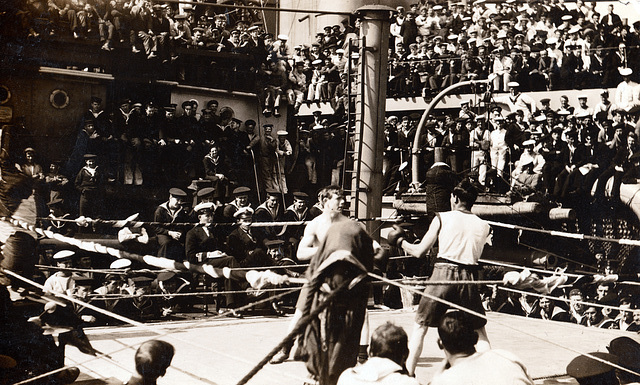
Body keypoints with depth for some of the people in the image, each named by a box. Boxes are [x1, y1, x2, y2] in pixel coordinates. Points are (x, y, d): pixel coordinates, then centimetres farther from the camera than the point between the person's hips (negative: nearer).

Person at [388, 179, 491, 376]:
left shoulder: (442, 218, 2)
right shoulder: (483, 226, 8)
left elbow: (419, 252, 4)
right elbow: (475, 255, 15)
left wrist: (399, 240, 20)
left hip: (443, 273, -2)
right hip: (468, 276, 2)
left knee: (420, 327, 11)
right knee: (480, 331, 15)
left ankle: (408, 373, 9)